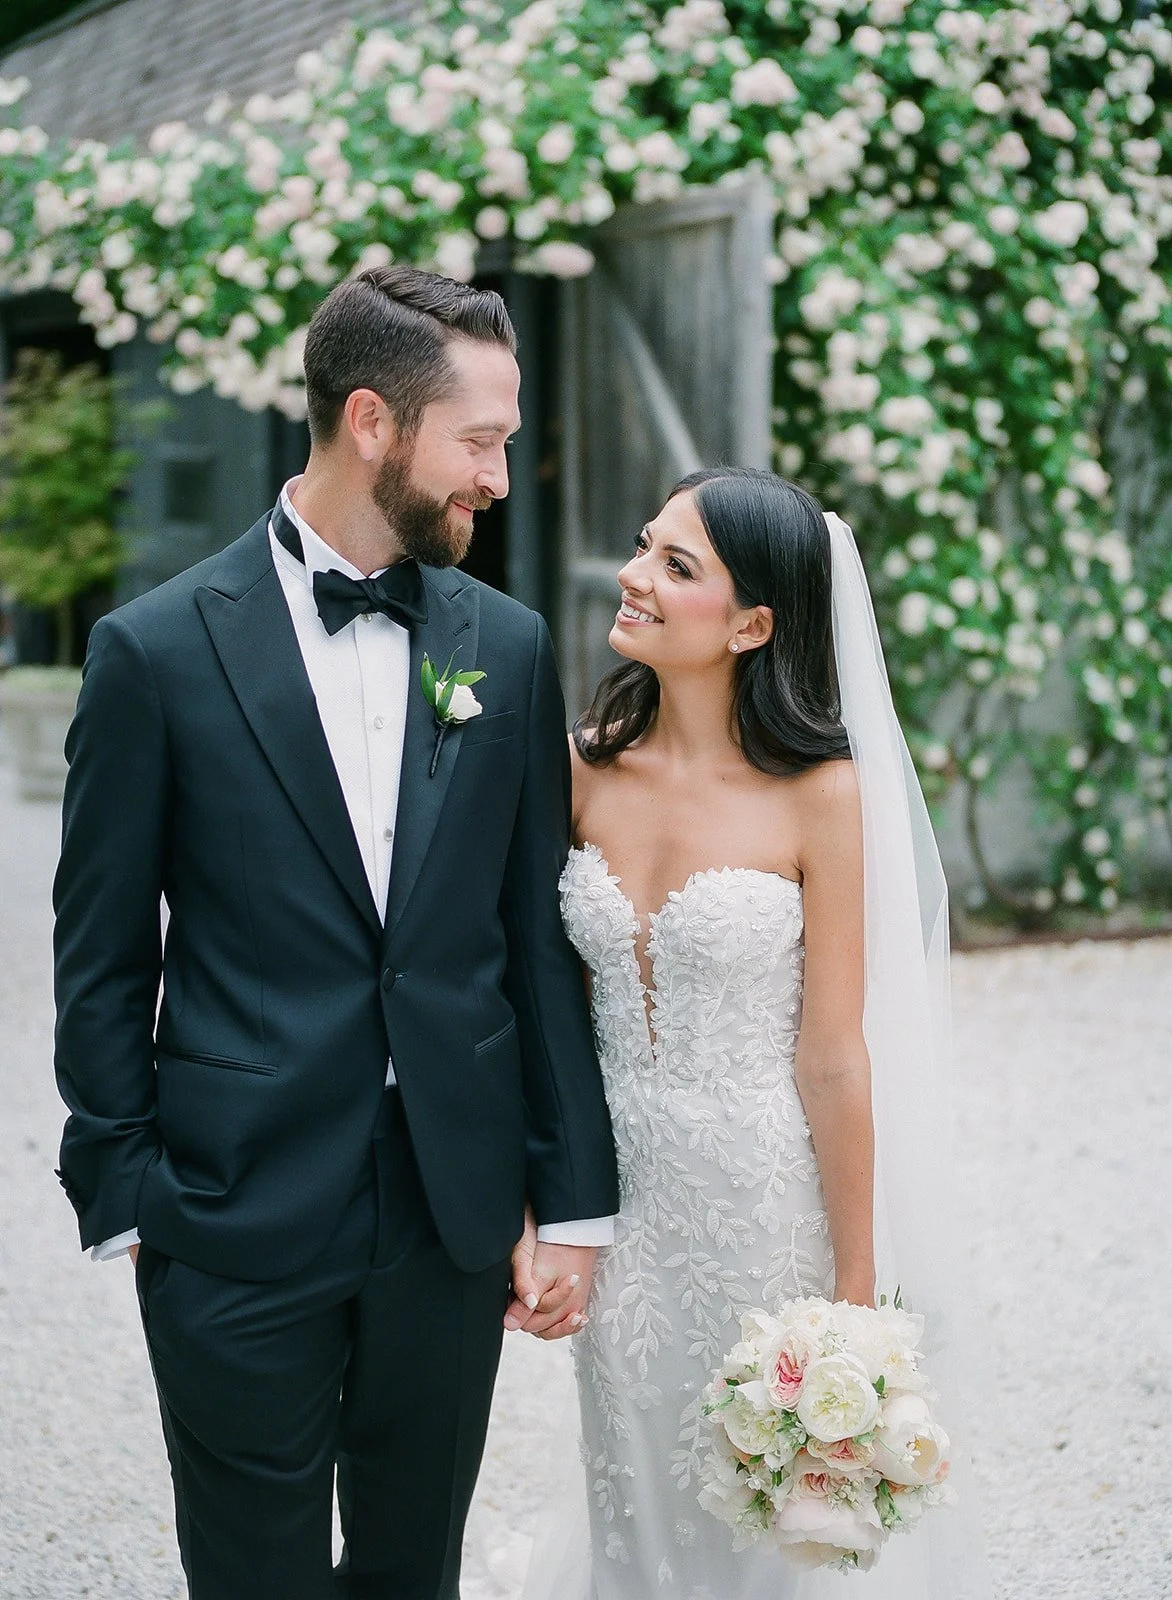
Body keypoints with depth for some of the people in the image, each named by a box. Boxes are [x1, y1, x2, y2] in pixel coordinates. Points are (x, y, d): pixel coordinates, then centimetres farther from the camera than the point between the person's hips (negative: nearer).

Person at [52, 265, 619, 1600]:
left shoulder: (509, 646, 3)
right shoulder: (157, 650, -7)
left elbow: (540, 937, 5)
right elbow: (103, 962, -2)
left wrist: (573, 1199, 4)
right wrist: (123, 1196, -4)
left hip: (456, 1217, 3)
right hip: (237, 1221, -3)